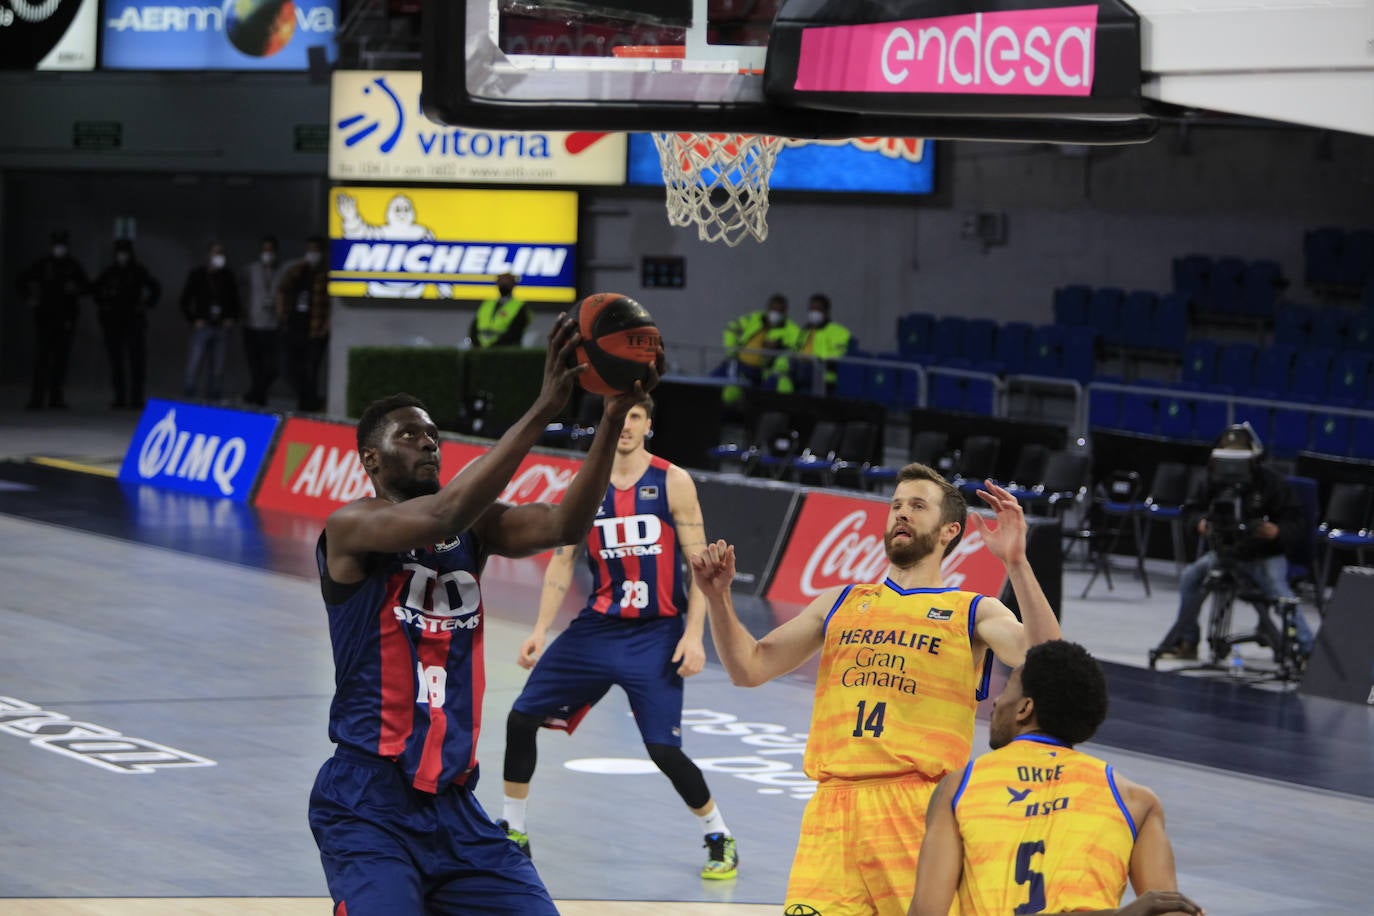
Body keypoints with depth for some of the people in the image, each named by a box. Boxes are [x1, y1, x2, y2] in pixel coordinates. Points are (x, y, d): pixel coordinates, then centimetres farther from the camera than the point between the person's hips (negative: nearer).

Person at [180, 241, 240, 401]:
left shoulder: (227, 277, 11)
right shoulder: (197, 275, 3)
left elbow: (234, 300, 22)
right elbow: (185, 300, 5)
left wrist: (232, 318, 7)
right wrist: (194, 320, -4)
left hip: (222, 327, 3)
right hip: (202, 326, -3)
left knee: (217, 367, 2)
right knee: (194, 363, -10)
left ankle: (213, 397, 6)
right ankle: (188, 395, -8)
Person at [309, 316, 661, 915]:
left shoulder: (475, 529, 10)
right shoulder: (350, 528, -8)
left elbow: (565, 524, -6)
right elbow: (443, 515, -26)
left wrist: (613, 419, -19)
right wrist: (542, 410, -28)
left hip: (453, 804, 7)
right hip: (366, 806, -6)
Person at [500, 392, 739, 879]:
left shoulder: (672, 483, -6)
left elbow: (699, 563, -6)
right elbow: (562, 561, 7)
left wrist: (693, 635, -15)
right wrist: (540, 631, -2)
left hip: (656, 634, -4)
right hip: (597, 625, 4)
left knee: (664, 749, -11)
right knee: (522, 718, 1)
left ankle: (720, 838, 8)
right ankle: (513, 831, 17)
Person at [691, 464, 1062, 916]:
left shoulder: (973, 613, 10)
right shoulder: (841, 603, 21)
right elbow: (750, 668, 17)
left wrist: (1015, 563, -19)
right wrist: (718, 597, 2)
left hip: (922, 810, -3)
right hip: (833, 807, 3)